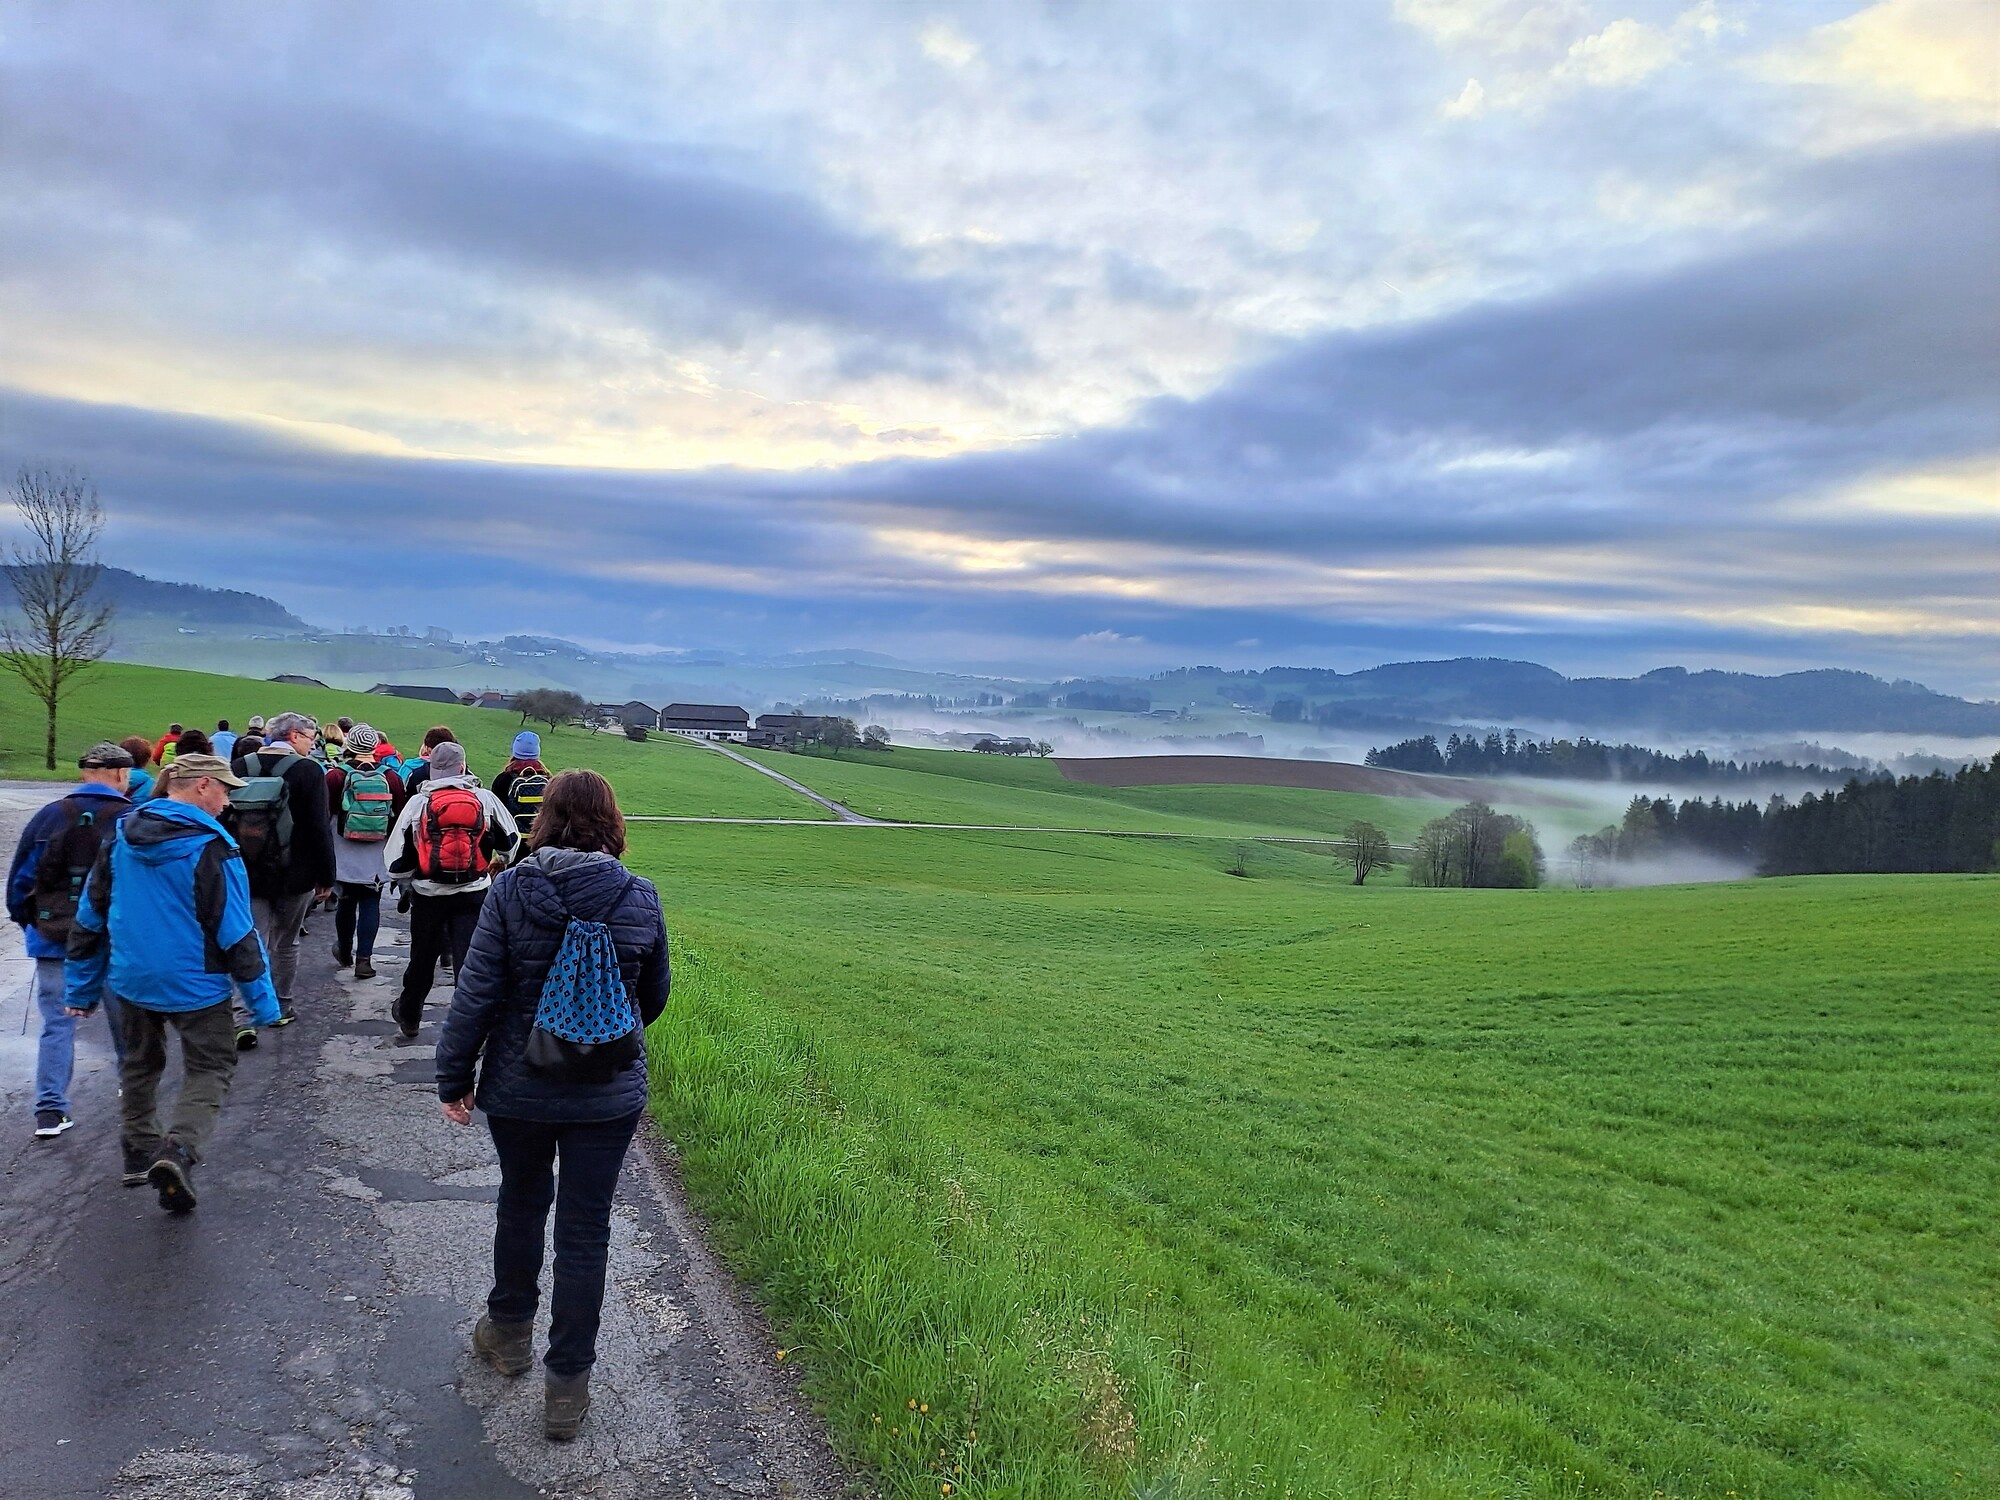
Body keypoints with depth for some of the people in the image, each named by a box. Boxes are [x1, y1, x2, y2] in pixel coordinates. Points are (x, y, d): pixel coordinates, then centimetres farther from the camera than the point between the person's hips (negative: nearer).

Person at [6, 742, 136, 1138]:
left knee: (57, 1023, 6)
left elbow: (19, 880, 4)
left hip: (54, 940, 1)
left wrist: (28, 924, 17)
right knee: (124, 1016, 17)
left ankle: (50, 1110, 2)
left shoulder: (48, 816, -2)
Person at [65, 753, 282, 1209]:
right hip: (194, 984, -6)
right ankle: (179, 1150, -16)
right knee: (209, 1068, 5)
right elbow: (237, 932, -17)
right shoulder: (211, 847, -18)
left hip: (131, 980, 6)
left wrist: (83, 986, 18)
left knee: (140, 1063, 24)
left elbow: (90, 916, 8)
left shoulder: (120, 837, 1)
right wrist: (263, 1001, -10)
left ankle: (140, 1152, 33)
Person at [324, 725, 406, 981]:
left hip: (344, 856, 0)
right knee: (371, 903, 4)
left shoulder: (336, 775, -7)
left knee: (347, 901, 14)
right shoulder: (390, 777, -2)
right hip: (377, 860, 0)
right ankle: (363, 958, -3)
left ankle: (344, 952, 31)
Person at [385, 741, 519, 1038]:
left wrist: (408, 883, 18)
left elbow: (396, 858, -2)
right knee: (470, 962, 0)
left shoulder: (417, 803, -5)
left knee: (422, 959, 19)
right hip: (474, 894, -1)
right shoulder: (486, 799, -5)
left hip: (429, 894, 1)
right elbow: (511, 839, 10)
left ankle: (409, 1015, 39)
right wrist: (499, 862, 31)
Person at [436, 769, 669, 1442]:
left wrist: (453, 1077, 1)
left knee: (521, 1205, 24)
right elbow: (653, 997, 5)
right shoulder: (640, 899, -8)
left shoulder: (511, 890, -12)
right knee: (585, 1230, 10)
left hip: (520, 1087, 1)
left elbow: (476, 993, -11)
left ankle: (510, 1332, 44)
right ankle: (567, 1385, 18)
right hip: (610, 1095, 0)